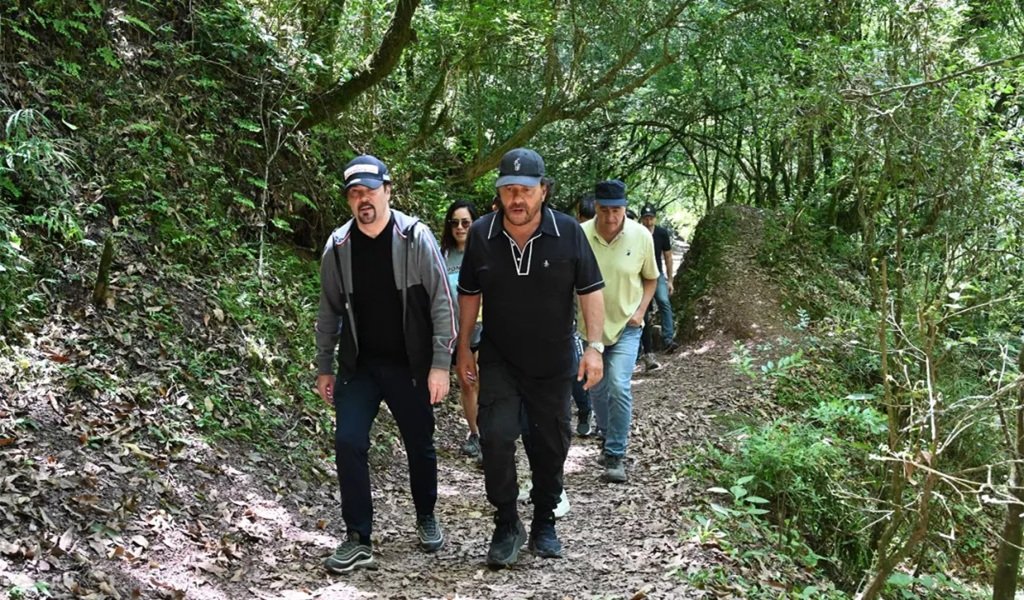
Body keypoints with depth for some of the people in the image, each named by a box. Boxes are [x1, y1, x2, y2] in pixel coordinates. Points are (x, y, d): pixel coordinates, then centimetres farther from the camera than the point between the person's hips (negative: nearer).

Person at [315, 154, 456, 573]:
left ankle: (426, 519, 36)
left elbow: (442, 303, -10)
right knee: (348, 443, -9)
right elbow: (329, 311, 8)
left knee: (420, 445, 11)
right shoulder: (338, 246, -2)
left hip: (410, 365, -2)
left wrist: (440, 364, -14)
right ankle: (358, 540, 2)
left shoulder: (415, 238, -11)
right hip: (358, 365, 2)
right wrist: (323, 368, 9)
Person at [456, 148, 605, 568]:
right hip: (499, 361, 0)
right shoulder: (481, 234, -8)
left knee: (551, 445, 10)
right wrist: (463, 350, 6)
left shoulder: (568, 232, -11)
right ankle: (507, 525, 4)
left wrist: (594, 347, -12)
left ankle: (544, 524, 30)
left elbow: (590, 290, -5)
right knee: (496, 438, -14)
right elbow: (469, 294, 4)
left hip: (553, 364, 0)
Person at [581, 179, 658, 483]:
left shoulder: (641, 236, -11)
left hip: (626, 326, -2)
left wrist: (641, 310, -7)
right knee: (597, 389, 15)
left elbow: (650, 278, 4)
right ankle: (610, 438, 40)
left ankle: (615, 455, -5)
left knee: (619, 387, -15)